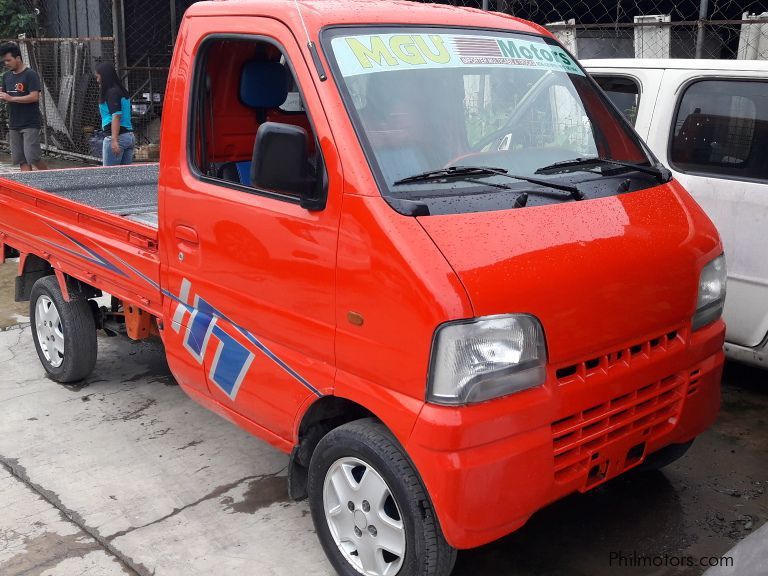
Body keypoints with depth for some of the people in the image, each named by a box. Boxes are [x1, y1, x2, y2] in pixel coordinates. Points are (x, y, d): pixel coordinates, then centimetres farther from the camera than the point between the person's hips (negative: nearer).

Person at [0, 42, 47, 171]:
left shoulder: (30, 75, -9)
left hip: (30, 124, -7)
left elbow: (34, 97, -18)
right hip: (14, 125, 7)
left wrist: (11, 98, -19)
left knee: (32, 157, -10)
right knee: (21, 160, 3)